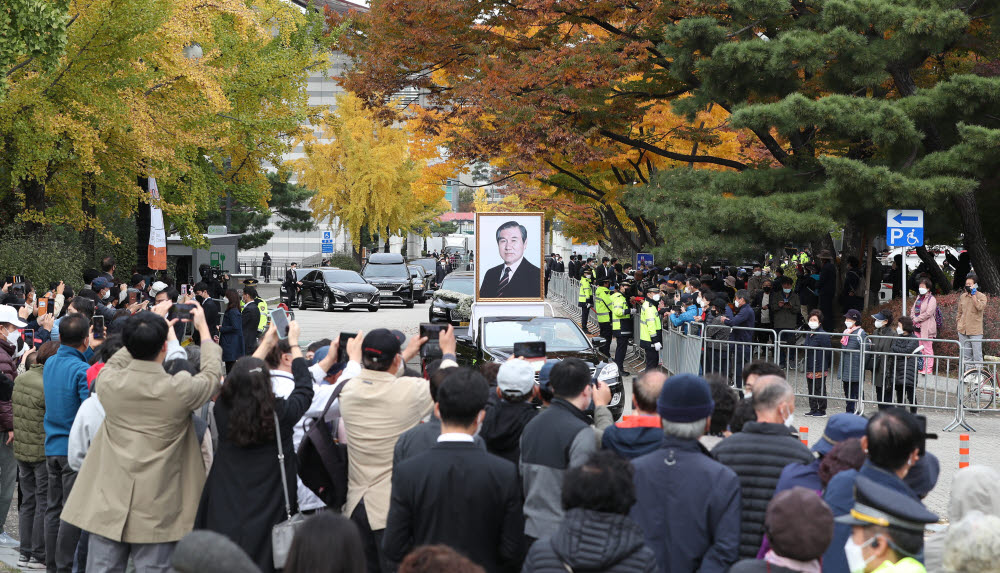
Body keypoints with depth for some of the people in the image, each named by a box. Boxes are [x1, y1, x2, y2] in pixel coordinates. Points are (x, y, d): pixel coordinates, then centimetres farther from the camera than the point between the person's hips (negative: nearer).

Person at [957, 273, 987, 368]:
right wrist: (958, 326, 17)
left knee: (977, 355, -4)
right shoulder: (963, 296, 11)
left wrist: (973, 295, -20)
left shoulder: (981, 296, -3)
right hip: (963, 331, 5)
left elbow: (980, 307, -24)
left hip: (975, 331, -5)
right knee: (966, 356, 9)